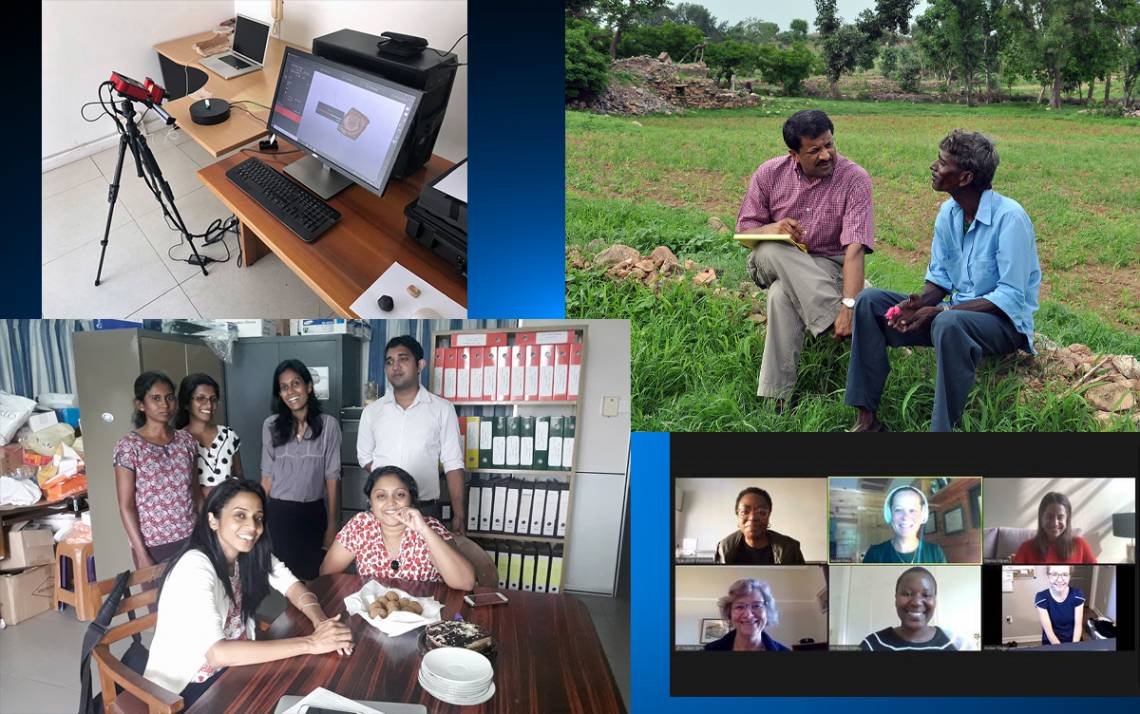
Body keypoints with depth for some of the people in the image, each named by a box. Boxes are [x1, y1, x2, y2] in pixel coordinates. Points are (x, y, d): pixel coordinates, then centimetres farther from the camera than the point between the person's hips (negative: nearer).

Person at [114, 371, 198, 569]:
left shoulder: (186, 441, 4)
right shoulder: (129, 447, -8)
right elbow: (126, 507, -8)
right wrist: (142, 554, -12)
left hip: (191, 540, 4)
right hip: (154, 546, -4)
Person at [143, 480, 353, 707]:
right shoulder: (195, 568, -28)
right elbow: (217, 653, -37)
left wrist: (320, 621, -26)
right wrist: (309, 643, -37)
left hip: (232, 664, 7)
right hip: (185, 687, -7)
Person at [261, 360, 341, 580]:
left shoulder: (328, 425, -5)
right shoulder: (271, 426, 0)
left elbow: (331, 477, -2)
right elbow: (267, 476, 6)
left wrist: (331, 523, -1)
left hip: (313, 513, -1)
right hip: (279, 513, 1)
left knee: (313, 574, 6)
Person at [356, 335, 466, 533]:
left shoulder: (442, 409, -1)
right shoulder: (372, 411, 6)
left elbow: (453, 464, -2)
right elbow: (364, 456, 16)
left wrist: (459, 515, -7)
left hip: (426, 510, -2)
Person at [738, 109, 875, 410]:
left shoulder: (854, 179, -14)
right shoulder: (770, 173, -5)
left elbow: (855, 249, -24)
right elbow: (744, 232, 0)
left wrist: (849, 305, -39)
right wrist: (772, 229, -26)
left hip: (826, 266, -3)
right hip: (773, 265, 3)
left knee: (783, 295, -37)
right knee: (772, 250, -35)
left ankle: (777, 397, -31)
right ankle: (836, 322, -38)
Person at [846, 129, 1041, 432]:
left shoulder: (1009, 217, -20)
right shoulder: (949, 212, 3)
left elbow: (1011, 297, -22)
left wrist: (940, 310, -27)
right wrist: (919, 303, -12)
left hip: (1007, 322, -8)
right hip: (957, 312, 8)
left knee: (949, 324, -41)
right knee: (870, 301, -6)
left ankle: (943, 426, -31)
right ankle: (866, 418, -11)